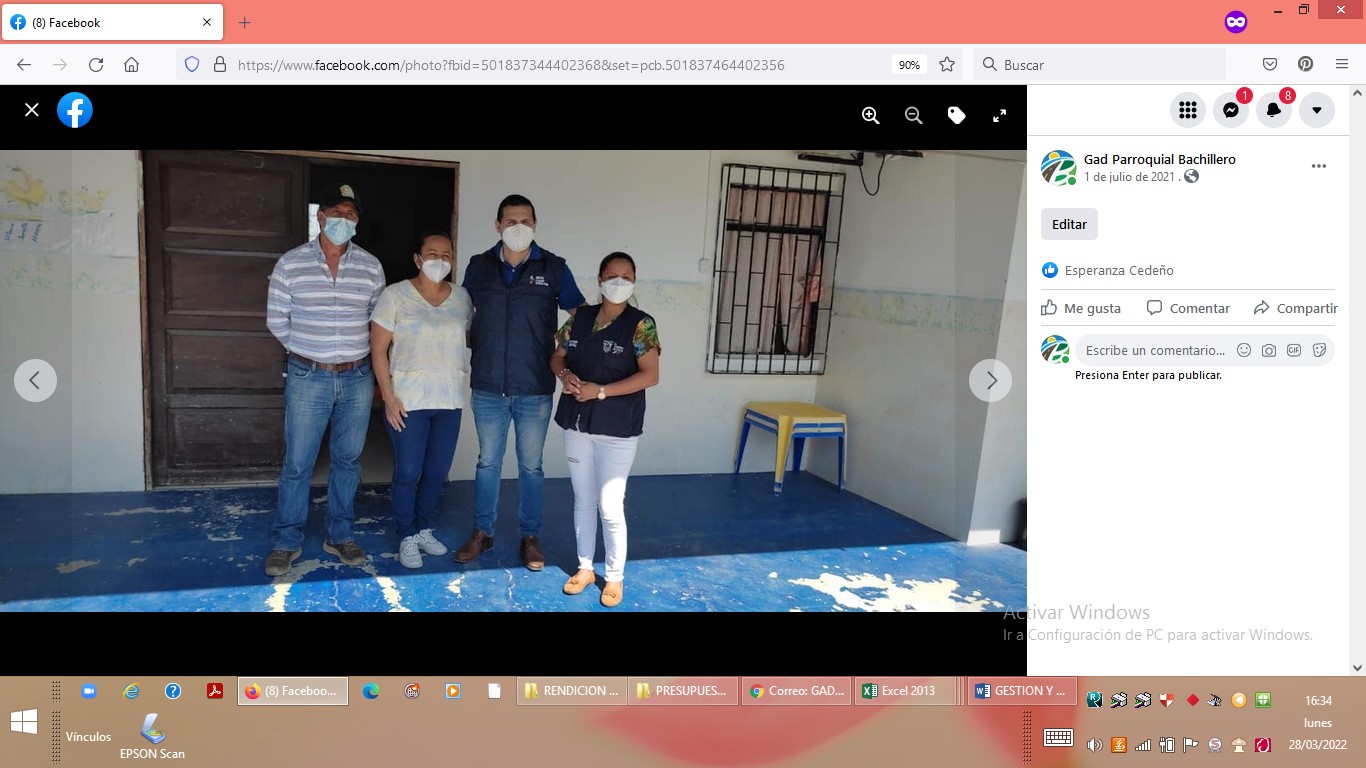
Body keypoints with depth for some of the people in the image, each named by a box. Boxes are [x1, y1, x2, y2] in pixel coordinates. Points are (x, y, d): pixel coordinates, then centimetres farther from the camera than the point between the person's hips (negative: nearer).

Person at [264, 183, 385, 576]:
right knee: (297, 463, 3)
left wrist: (353, 353, 12)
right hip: (307, 377, -2)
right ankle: (286, 542, 16)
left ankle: (340, 536, 24)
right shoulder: (290, 264, -3)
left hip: (357, 378, 2)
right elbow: (277, 320, 5)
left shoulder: (371, 266, 2)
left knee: (347, 460, 11)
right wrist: (308, 350, 9)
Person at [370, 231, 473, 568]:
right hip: (408, 401, -4)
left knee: (438, 472, 12)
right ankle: (407, 538, 20)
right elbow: (378, 348, -8)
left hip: (449, 400, 4)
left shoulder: (462, 297, 4)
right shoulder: (395, 295, -7)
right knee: (408, 473, 3)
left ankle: (423, 529, 31)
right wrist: (388, 397, -13)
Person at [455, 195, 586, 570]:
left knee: (531, 465, 9)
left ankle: (531, 536, 23)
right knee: (488, 462, 12)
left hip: (535, 389, -1)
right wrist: (474, 353, 5)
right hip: (487, 387, 2)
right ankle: (482, 532, 26)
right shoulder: (479, 266, 3)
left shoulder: (553, 268, -3)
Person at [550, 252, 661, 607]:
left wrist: (601, 391, -20)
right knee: (583, 500, 15)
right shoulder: (580, 317, 6)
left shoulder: (640, 324, -8)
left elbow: (650, 375, -14)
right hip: (577, 423, 5)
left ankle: (615, 577, 16)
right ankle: (585, 567, 30)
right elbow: (557, 356, 13)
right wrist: (565, 375, -10)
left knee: (610, 505, -1)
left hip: (617, 429, -5)